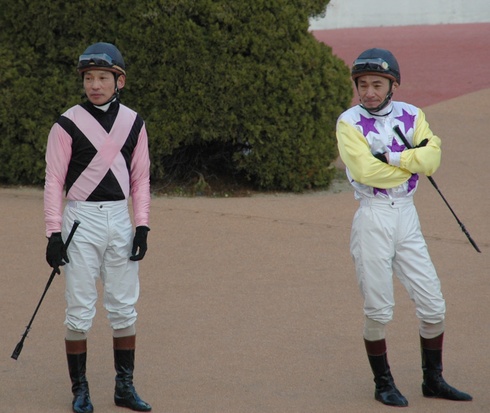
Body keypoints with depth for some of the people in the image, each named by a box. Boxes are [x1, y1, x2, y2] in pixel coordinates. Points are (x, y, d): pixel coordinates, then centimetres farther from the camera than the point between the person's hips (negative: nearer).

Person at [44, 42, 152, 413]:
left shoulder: (133, 124, 6)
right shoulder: (68, 125, -4)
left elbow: (141, 180, 10)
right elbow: (54, 182, -4)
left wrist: (142, 228, 1)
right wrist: (54, 234, -9)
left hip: (120, 219, 3)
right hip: (81, 219, -3)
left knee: (124, 308, 6)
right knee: (80, 310, -1)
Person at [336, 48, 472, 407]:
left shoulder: (412, 116, 7)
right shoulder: (349, 122, -5)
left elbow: (432, 159, -7)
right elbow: (366, 170, -18)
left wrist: (393, 158, -17)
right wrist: (413, 161, -8)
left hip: (408, 216, 4)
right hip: (373, 219, -4)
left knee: (433, 306, 5)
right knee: (378, 311, -1)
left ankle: (433, 380, 21)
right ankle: (384, 384, 15)